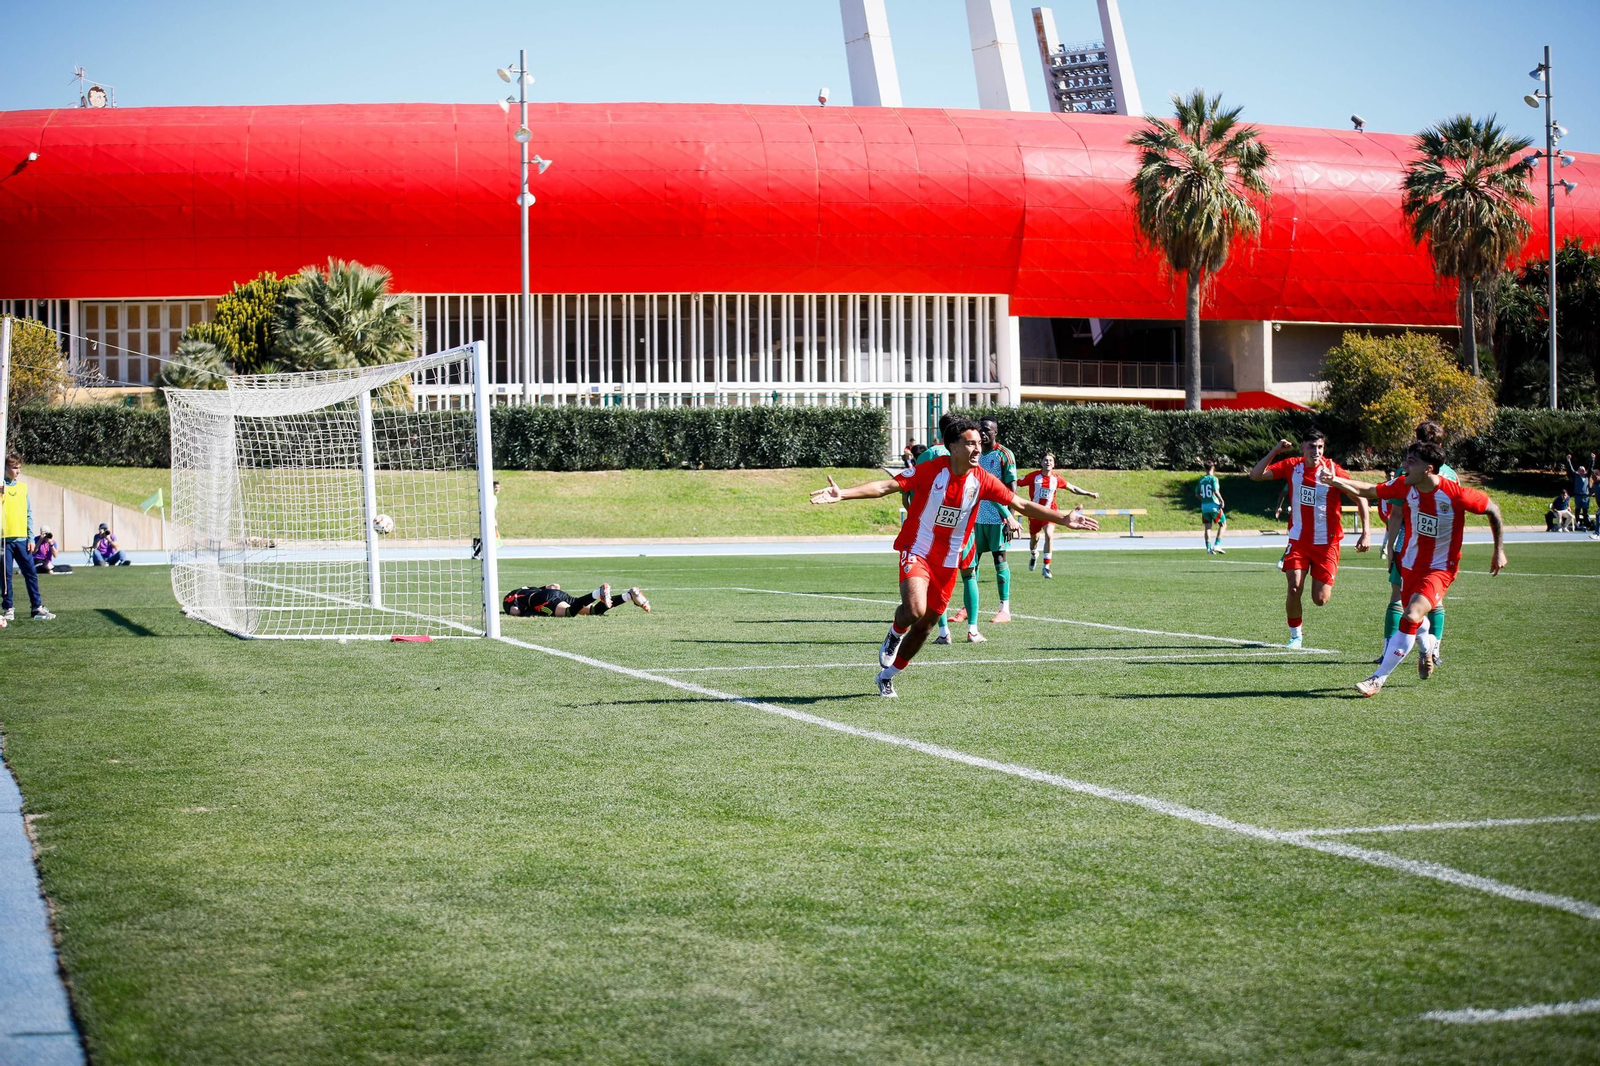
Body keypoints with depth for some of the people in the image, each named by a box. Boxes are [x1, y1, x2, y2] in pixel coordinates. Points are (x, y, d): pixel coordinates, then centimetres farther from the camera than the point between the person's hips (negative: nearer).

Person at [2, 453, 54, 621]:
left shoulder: (23, 487, 10)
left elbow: (29, 514, 11)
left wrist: (31, 538, 6)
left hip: (22, 539, 4)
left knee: (31, 574, 2)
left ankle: (37, 607, 6)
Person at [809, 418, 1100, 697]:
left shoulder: (982, 480, -5)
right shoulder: (932, 470, -15)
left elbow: (1022, 505, 4)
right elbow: (886, 486, -19)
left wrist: (1062, 518, -1)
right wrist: (843, 493, -31)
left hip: (948, 562, 4)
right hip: (917, 552, -4)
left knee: (925, 625, 9)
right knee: (915, 609, -28)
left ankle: (888, 676, 30)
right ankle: (894, 634, 8)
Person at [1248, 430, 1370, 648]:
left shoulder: (1333, 470, -14)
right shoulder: (1292, 467, -4)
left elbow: (1360, 497, -9)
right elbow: (1256, 475, -3)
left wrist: (1365, 532, -16)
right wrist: (1274, 451, -15)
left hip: (1326, 542, -2)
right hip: (1298, 540, 2)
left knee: (1320, 600, -2)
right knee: (1294, 588, -14)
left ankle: (1326, 583, 36)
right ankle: (1295, 635, 7)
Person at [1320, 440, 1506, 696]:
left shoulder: (1455, 494, -24)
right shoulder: (1404, 485, -11)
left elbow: (1492, 509, -8)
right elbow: (1369, 491, 1)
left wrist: (1499, 550, -2)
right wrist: (1336, 481, -15)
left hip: (1440, 568, -6)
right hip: (1410, 563, 6)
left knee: (1411, 617, -22)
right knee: (1414, 616, 23)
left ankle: (1378, 679, -17)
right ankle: (1427, 649, 58)